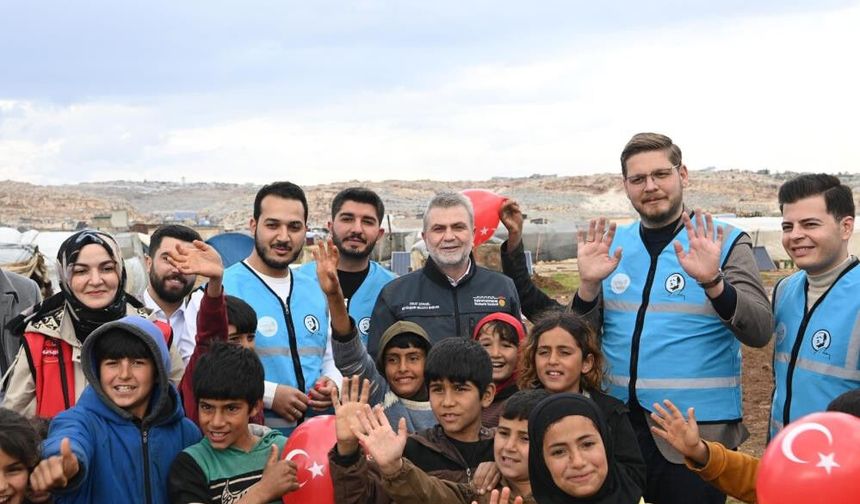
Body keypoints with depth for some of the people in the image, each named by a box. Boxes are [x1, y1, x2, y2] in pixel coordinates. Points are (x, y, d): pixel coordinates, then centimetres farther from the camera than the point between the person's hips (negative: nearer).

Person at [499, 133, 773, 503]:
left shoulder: (724, 242, -5)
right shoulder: (613, 244, 6)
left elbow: (760, 332, -14)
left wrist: (712, 281, -30)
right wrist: (590, 284, -12)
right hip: (618, 425, 4)